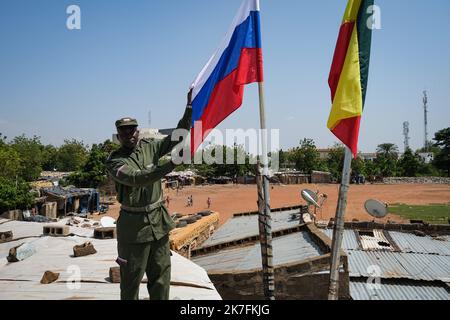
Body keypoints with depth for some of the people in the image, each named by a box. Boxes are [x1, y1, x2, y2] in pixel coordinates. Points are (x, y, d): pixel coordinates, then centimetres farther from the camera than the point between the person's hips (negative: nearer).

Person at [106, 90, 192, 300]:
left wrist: (190, 108, -8)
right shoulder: (114, 161, -11)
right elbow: (137, 178, -28)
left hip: (158, 220, 5)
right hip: (134, 226, -5)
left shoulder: (150, 147, 4)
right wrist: (171, 164, -37)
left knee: (161, 274, 15)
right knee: (131, 279, 9)